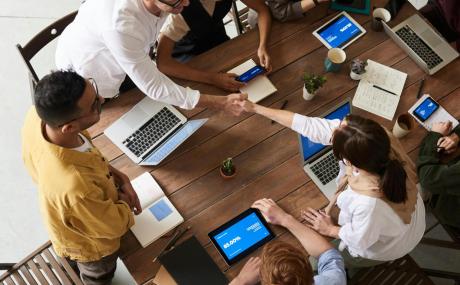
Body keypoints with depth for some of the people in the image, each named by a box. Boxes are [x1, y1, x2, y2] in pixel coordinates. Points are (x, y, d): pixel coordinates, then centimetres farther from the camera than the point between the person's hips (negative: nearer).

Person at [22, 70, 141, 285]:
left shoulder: (36, 115, -33)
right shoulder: (75, 187, -53)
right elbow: (116, 225, -30)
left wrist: (120, 177, -14)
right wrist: (124, 201, -10)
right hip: (90, 245, -5)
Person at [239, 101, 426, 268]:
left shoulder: (369, 203, -48)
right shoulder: (374, 140, -33)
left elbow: (360, 240, -25)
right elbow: (309, 125, -24)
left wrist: (331, 229, -7)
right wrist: (257, 108, -19)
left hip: (385, 246, -4)